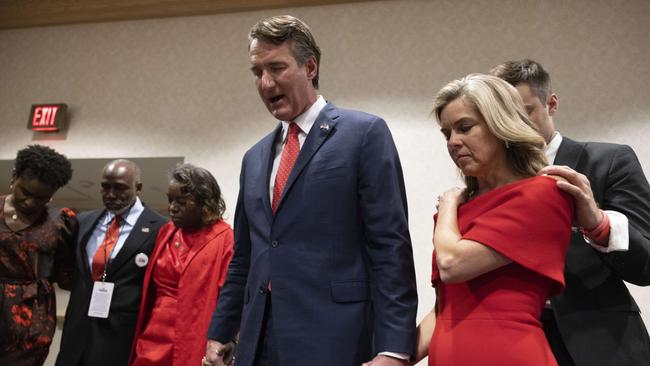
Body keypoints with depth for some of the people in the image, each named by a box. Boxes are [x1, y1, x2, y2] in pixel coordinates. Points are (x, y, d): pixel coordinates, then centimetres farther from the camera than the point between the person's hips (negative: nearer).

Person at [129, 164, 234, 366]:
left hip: (193, 347, -5)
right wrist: (139, 339, 13)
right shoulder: (165, 232, 9)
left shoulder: (224, 239, -11)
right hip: (153, 342, 5)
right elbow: (149, 292, 14)